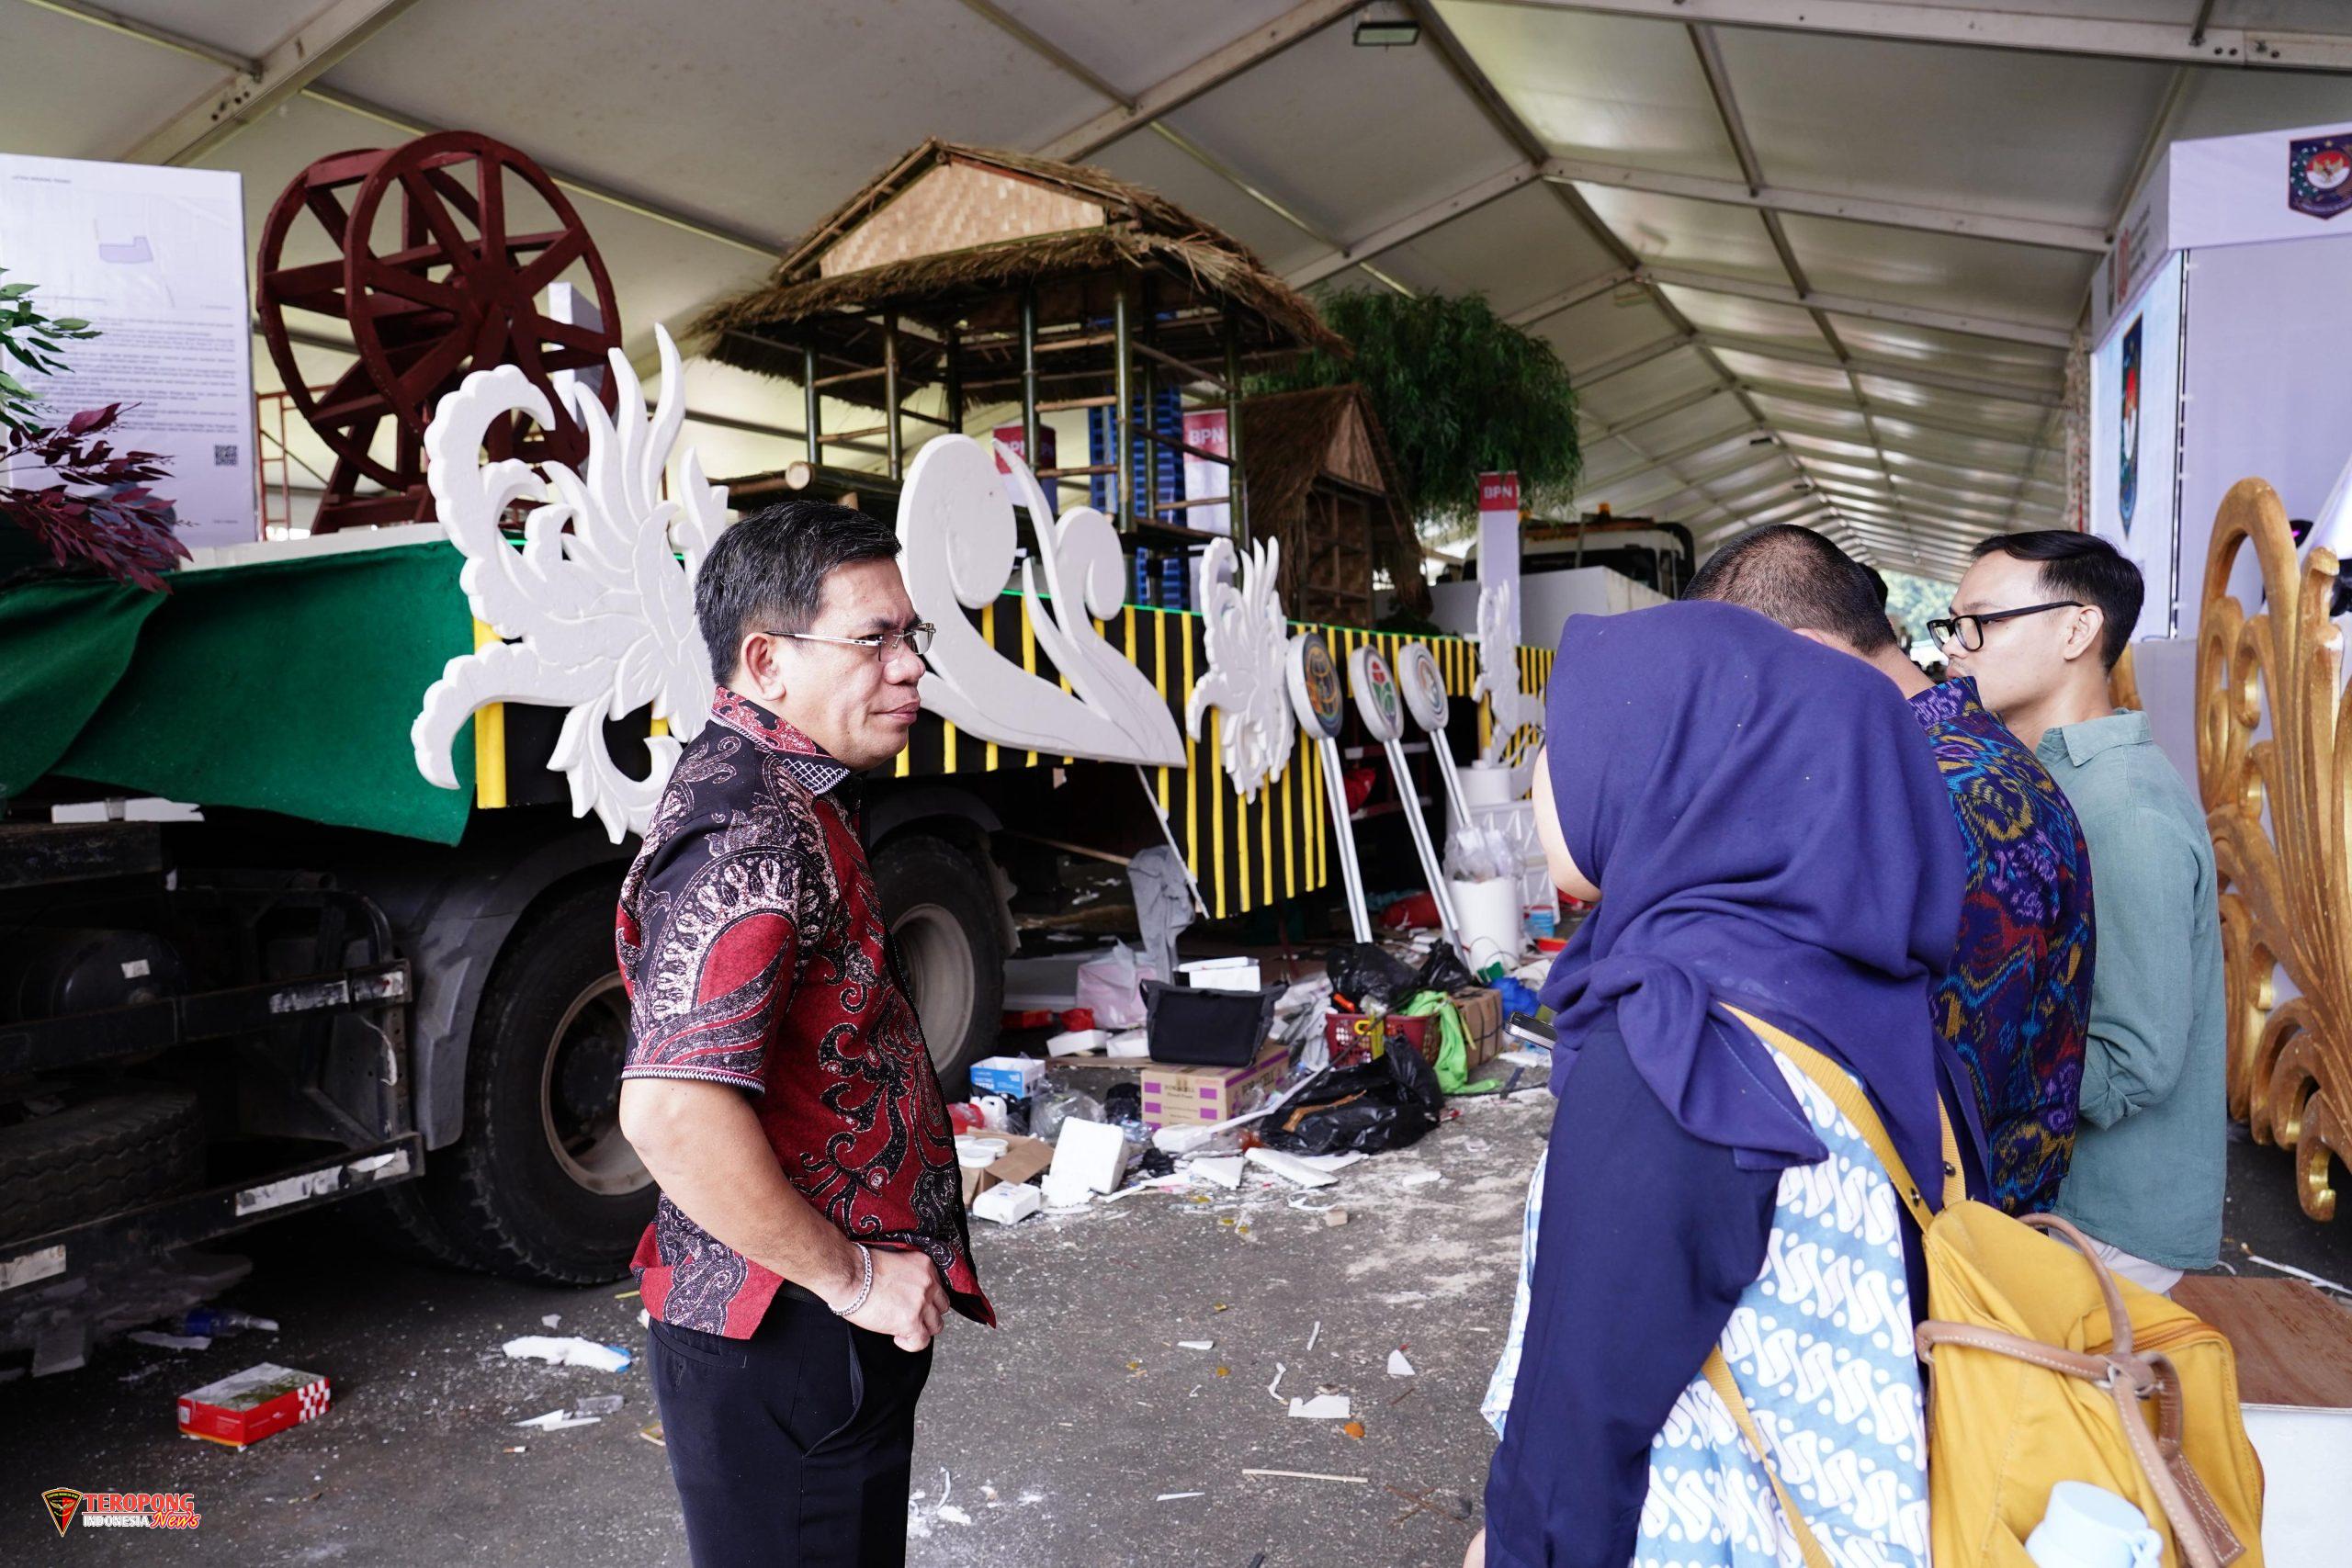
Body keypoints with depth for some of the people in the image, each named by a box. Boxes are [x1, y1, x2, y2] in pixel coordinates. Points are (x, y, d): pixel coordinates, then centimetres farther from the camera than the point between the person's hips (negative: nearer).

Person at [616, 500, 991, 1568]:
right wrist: (847, 1276, -21)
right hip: (788, 1344, -10)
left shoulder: (784, 796, 10)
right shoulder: (748, 831, -24)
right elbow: (672, 1115, -34)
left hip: (836, 1324, 10)